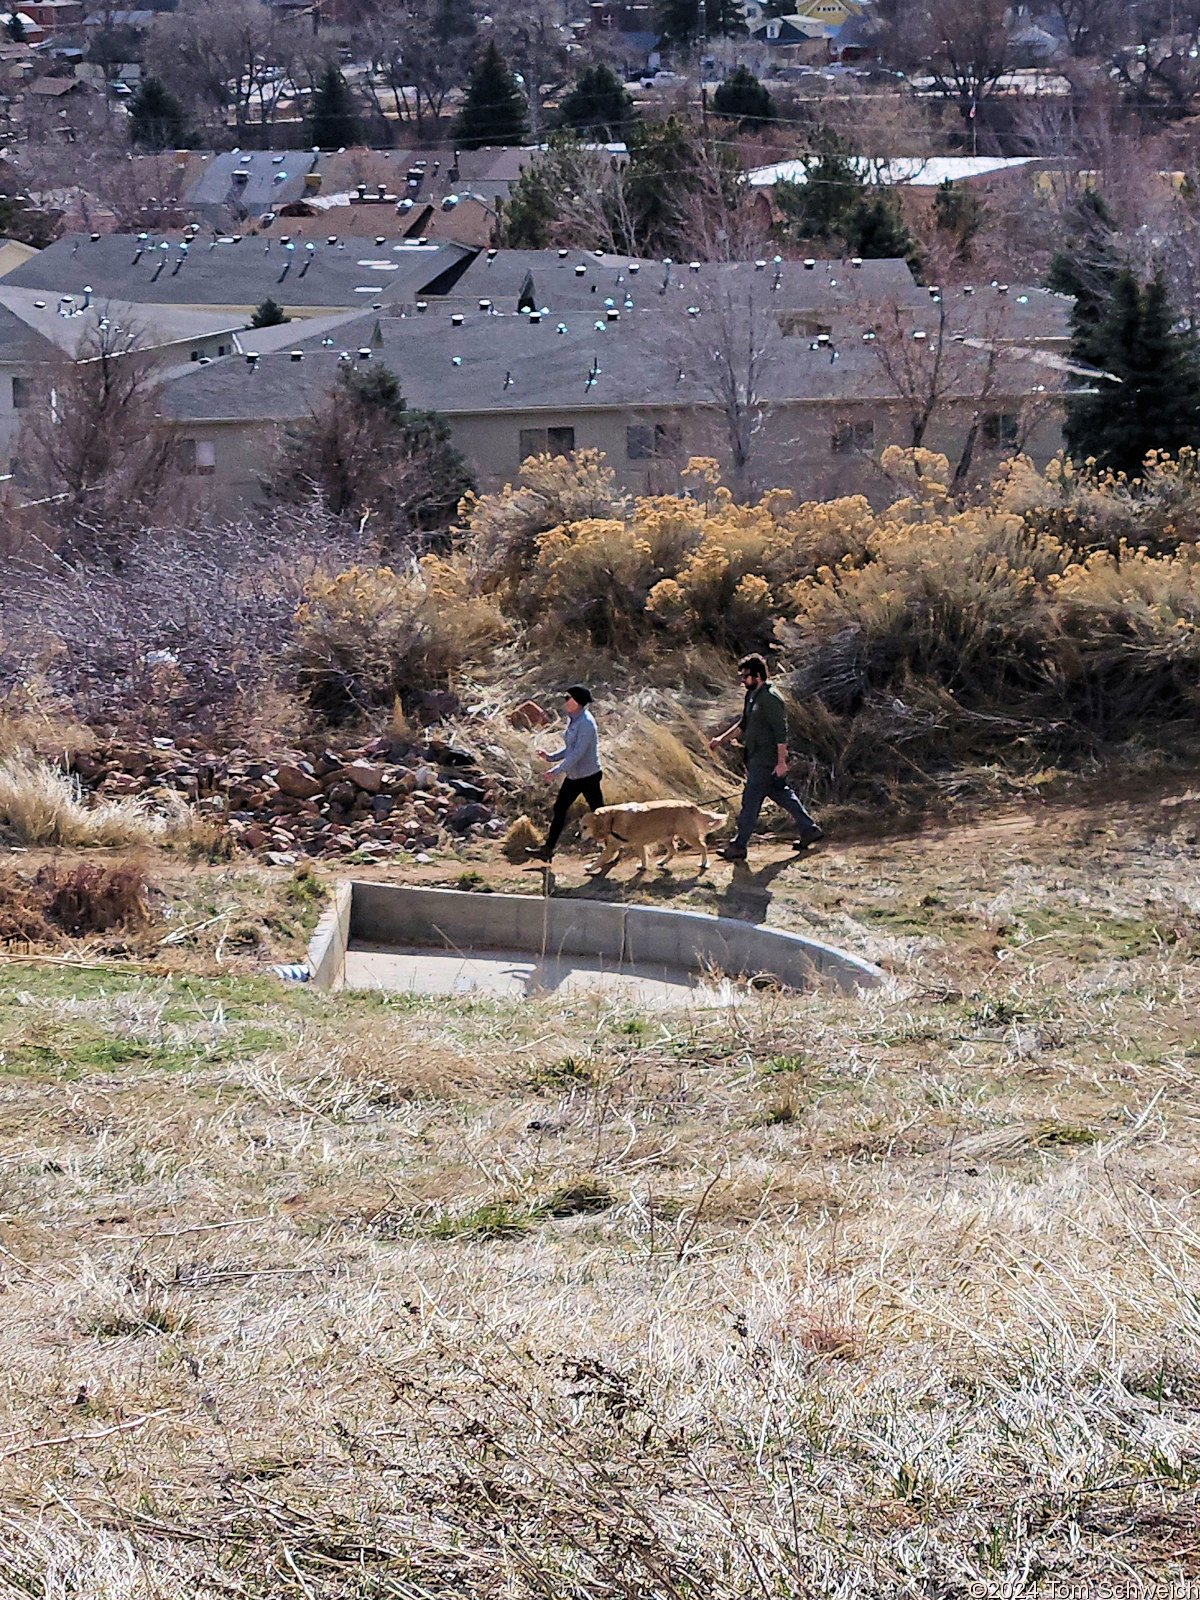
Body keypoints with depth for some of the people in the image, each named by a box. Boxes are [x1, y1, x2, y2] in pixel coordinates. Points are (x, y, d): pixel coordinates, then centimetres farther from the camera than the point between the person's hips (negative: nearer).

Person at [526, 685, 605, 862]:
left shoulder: (586, 723, -23)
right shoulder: (572, 719, 6)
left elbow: (578, 752, -28)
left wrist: (556, 770, -27)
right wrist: (551, 757, 6)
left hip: (588, 776, -10)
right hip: (573, 775, 10)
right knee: (559, 809, 11)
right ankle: (547, 849, 17)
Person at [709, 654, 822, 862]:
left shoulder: (770, 698, -19)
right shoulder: (752, 695, 11)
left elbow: (781, 731, -21)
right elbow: (744, 723, 25)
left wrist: (781, 762, -22)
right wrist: (723, 739, 19)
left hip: (766, 762, -10)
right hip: (757, 758, 10)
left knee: (751, 800, -5)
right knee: (782, 795, 17)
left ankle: (738, 846, 1)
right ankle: (809, 828, 26)